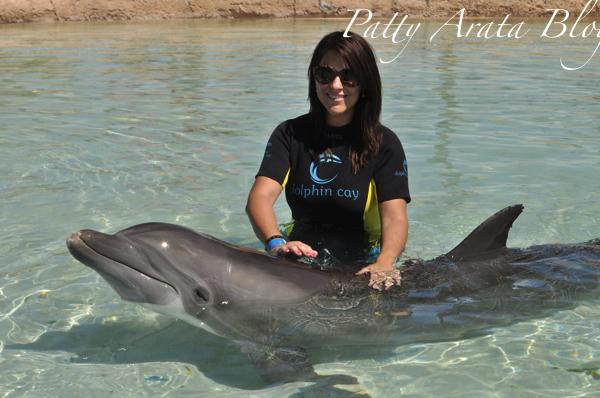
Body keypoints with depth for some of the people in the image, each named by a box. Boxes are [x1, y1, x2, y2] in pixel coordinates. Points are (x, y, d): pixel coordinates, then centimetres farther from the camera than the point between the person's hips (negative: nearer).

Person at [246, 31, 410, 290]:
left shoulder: (383, 143, -2)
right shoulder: (290, 134, 4)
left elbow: (394, 215, -15)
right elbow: (261, 195, -11)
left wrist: (385, 263, -38)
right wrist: (276, 242, -34)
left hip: (360, 265, -1)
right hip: (301, 258, 1)